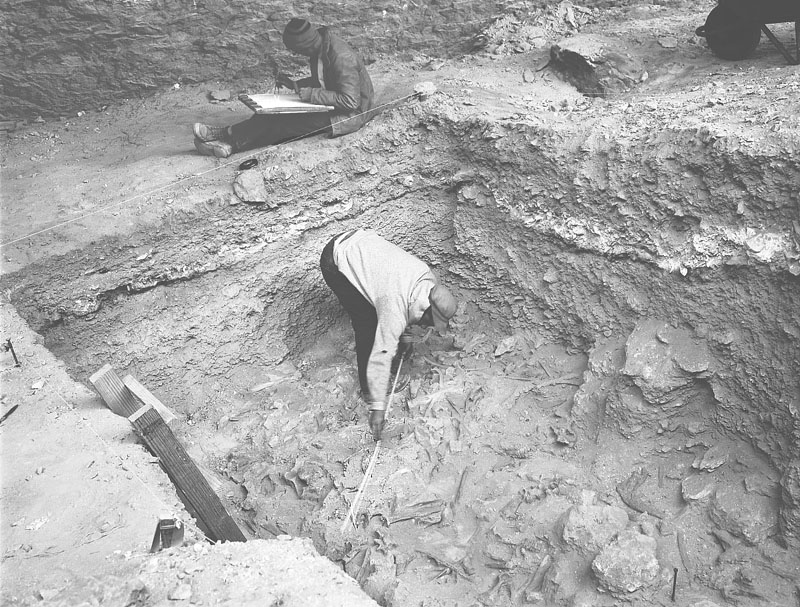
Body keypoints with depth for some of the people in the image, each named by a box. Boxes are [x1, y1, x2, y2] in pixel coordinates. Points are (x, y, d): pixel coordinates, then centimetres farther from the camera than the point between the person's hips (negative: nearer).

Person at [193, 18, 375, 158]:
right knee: (278, 116, -4)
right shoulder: (321, 45, 2)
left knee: (287, 123, -18)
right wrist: (295, 85, -2)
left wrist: (304, 92, -29)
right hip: (331, 105, 9)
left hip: (352, 113, -9)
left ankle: (229, 136, -10)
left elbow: (350, 101, -31)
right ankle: (231, 142, -10)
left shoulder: (341, 58, -27)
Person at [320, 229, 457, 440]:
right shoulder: (395, 307, -30)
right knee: (367, 324, -8)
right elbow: (381, 356, -29)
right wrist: (377, 408, -26)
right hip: (336, 262, -8)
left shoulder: (428, 278, -8)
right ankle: (367, 389, 5)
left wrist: (399, 334, 29)